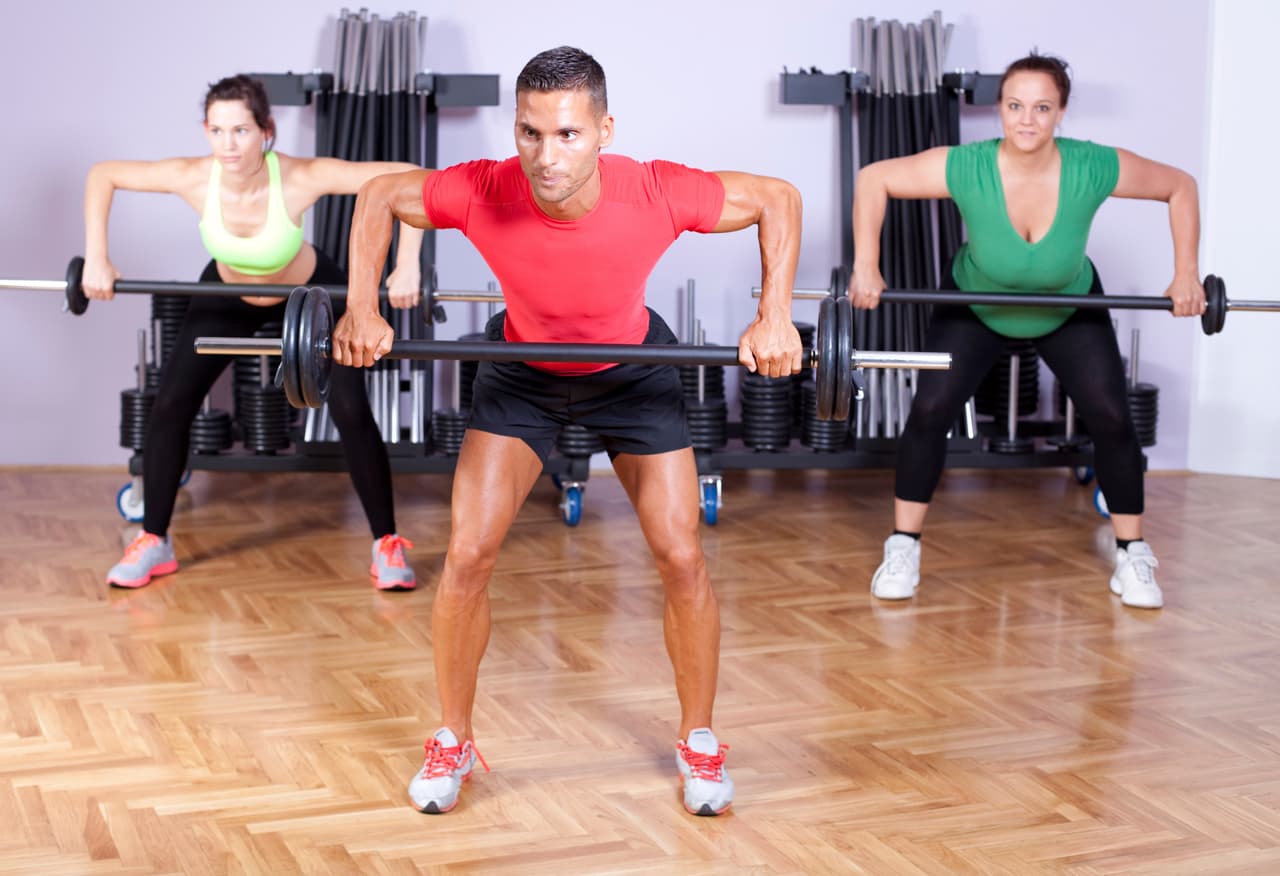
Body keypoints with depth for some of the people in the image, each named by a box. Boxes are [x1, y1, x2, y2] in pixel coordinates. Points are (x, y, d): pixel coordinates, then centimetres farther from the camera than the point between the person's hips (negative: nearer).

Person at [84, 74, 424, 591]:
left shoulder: (300, 178, -37)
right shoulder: (194, 178, -29)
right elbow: (102, 175, -14)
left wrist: (407, 267, -44)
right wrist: (97, 259, -19)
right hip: (228, 295, 3)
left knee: (351, 411, -15)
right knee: (170, 403, -6)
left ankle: (387, 545, 0)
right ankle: (153, 543, 10)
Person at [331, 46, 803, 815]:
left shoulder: (656, 195, -36)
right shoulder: (482, 194, -34)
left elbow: (778, 198, -18)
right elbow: (379, 196, -13)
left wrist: (775, 316, -27)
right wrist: (363, 309, -22)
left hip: (634, 370, 0)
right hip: (522, 375, 1)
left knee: (681, 557, -6)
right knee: (469, 556, -8)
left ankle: (700, 740, 17)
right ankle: (453, 742, 13)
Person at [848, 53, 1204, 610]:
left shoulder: (1094, 169, -31)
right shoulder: (966, 168, -34)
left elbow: (1180, 187, -14)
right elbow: (874, 179, -22)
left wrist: (1186, 273, -16)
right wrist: (866, 267, -26)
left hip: (1070, 309, 1)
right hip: (976, 306, -1)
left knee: (1111, 419, -9)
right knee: (930, 411, -15)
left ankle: (1133, 558, 8)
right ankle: (902, 550, 1)